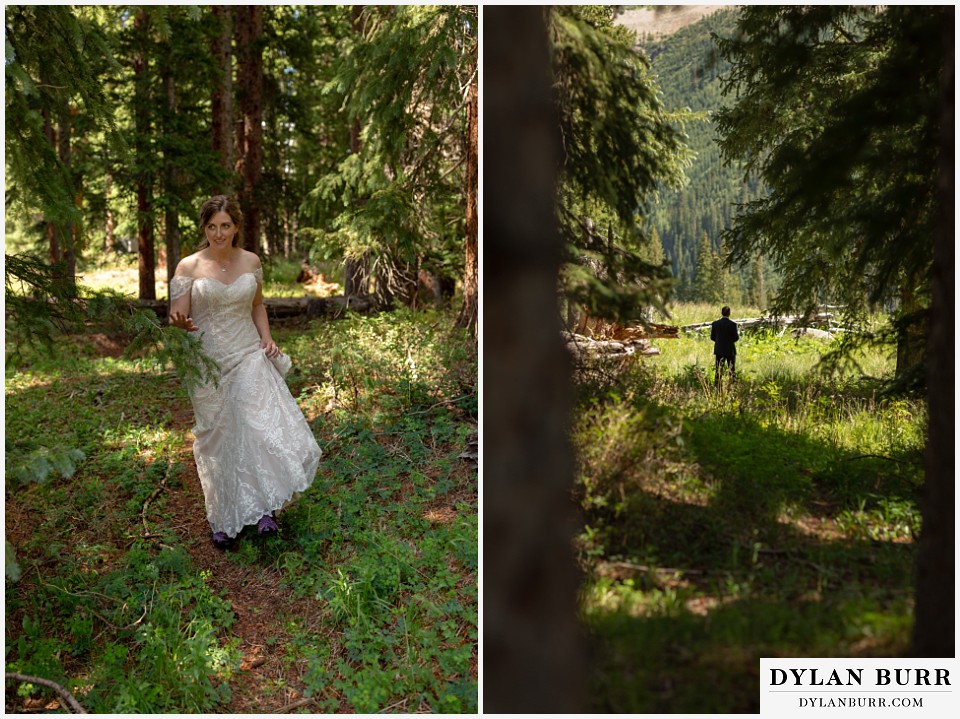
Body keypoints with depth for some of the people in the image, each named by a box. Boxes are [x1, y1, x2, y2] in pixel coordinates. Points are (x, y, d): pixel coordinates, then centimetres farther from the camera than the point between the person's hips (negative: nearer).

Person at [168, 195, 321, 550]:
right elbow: (177, 317, -6)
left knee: (265, 427, -12)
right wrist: (181, 323, -30)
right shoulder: (189, 267, -5)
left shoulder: (251, 261, 4)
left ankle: (265, 508, 5)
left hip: (250, 358, 2)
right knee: (218, 441, 7)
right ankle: (223, 520, 22)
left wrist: (266, 337, 2)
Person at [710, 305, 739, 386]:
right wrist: (738, 334, 13)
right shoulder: (733, 324, -11)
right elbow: (736, 338, -9)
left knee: (719, 370, 6)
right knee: (732, 370, 7)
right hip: (730, 350, -2)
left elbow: (712, 337, 2)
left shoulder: (715, 324, -3)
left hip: (719, 350, 2)